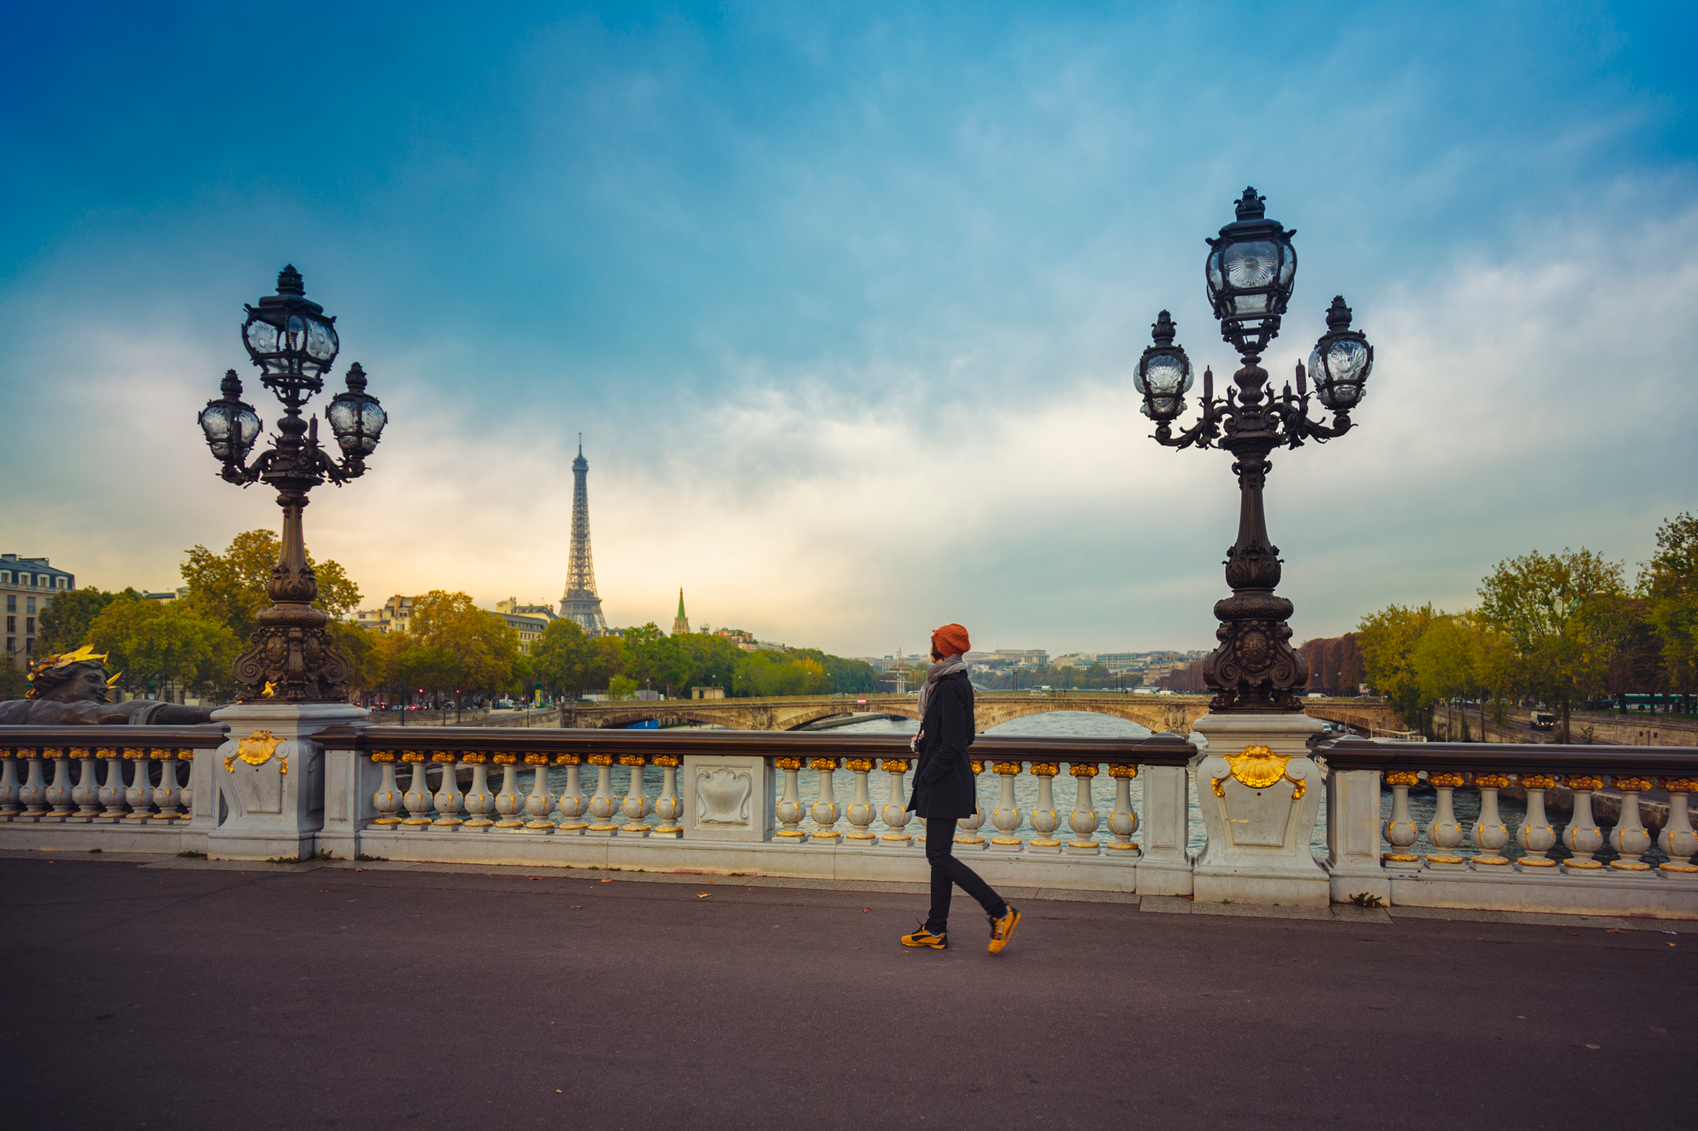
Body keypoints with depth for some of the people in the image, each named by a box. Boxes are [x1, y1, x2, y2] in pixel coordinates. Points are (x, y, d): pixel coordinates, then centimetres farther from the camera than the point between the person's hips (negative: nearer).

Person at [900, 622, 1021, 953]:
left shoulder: (949, 687, -18)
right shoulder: (960, 683, 12)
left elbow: (952, 745, -22)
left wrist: (926, 776, -15)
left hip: (944, 781, -10)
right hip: (948, 781, 10)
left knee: (939, 856, -6)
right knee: (939, 854, 12)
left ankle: (1001, 912, -2)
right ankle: (936, 930, 19)